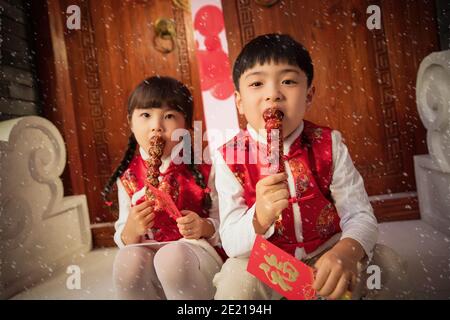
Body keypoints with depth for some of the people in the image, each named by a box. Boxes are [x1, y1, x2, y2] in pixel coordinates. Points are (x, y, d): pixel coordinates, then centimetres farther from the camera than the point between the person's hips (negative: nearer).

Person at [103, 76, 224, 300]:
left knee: (173, 256, -34)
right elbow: (123, 241, 7)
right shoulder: (128, 176, 3)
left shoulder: (202, 169, -4)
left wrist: (204, 227, -22)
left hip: (198, 248, -1)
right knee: (128, 258, -30)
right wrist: (131, 230, -16)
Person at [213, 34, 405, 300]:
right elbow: (231, 243, -16)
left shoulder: (328, 144, -10)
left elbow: (360, 215, -12)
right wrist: (259, 220, -38)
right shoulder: (230, 158, -14)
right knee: (235, 284, -27)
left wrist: (346, 252, -35)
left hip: (327, 252, 3)